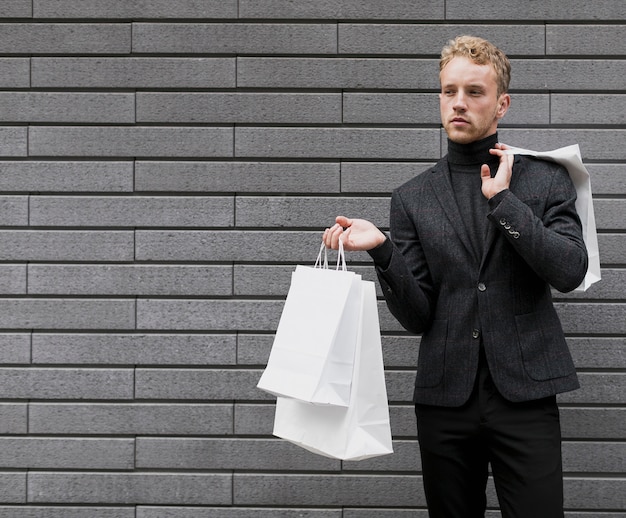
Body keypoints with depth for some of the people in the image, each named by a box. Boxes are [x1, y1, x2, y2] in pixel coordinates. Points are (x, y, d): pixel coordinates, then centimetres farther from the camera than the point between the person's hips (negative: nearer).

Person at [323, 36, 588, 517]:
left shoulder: (545, 179, 5)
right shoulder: (413, 198, 7)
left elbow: (570, 271, -10)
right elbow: (416, 316, 2)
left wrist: (502, 199, -11)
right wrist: (382, 249, -14)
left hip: (524, 396, -1)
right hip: (445, 400, 2)